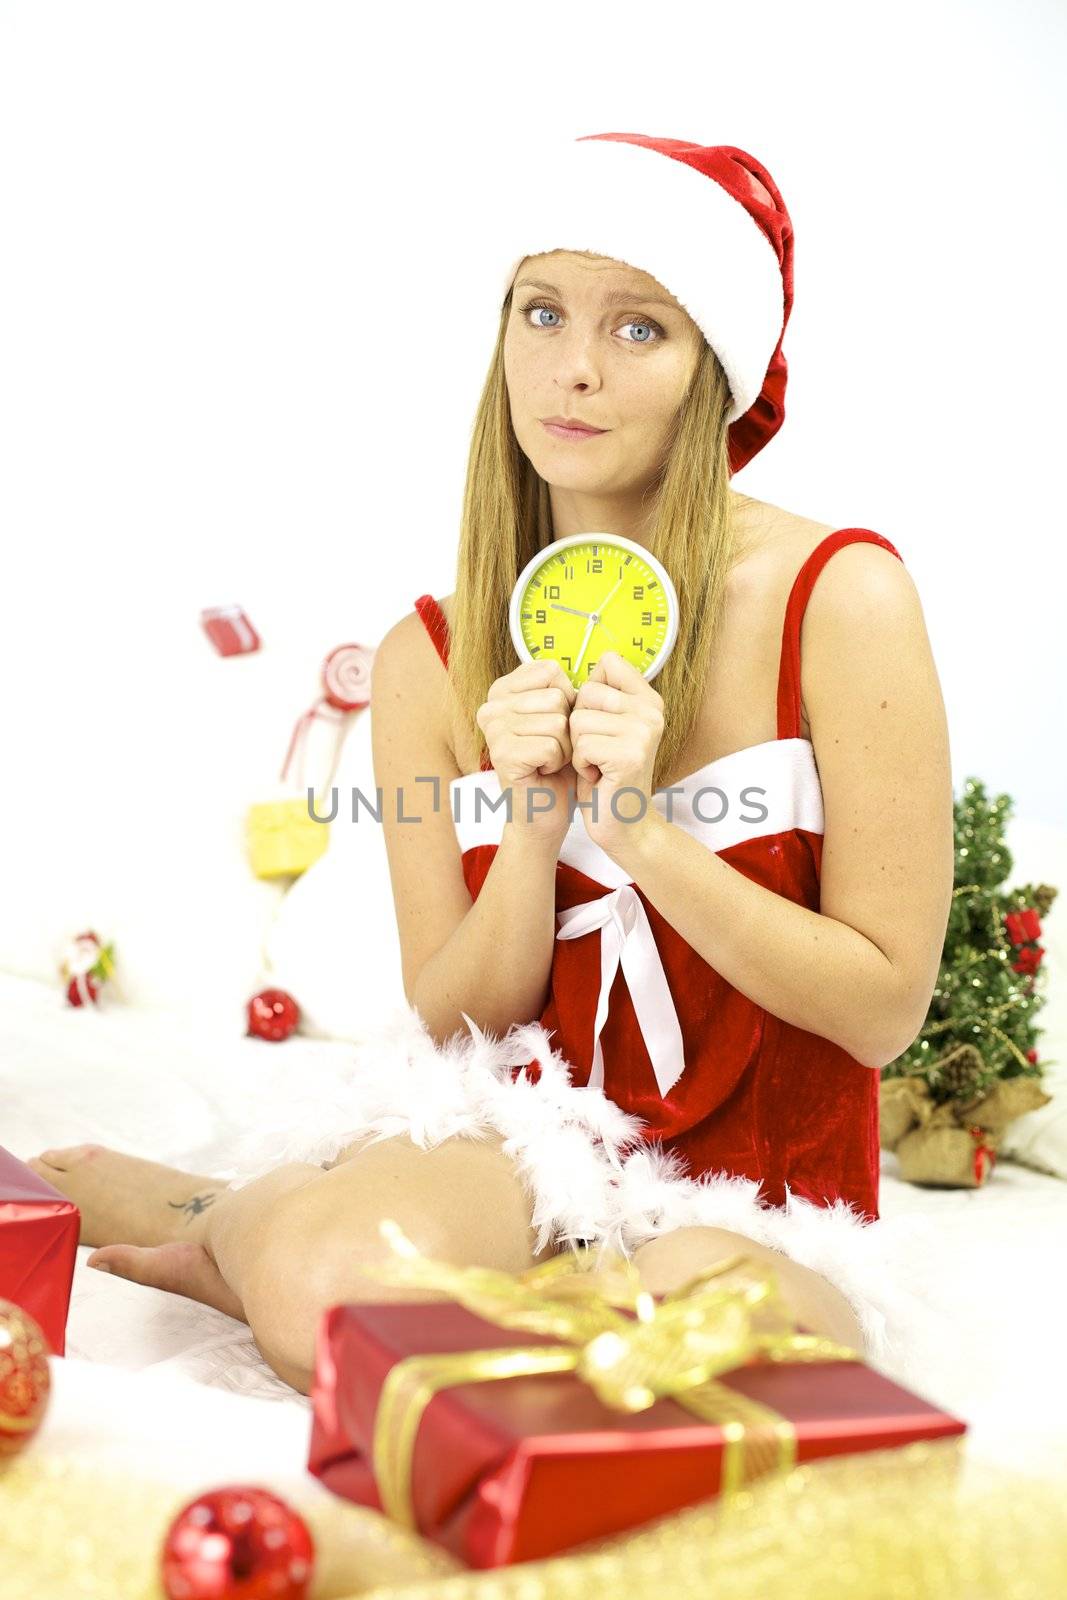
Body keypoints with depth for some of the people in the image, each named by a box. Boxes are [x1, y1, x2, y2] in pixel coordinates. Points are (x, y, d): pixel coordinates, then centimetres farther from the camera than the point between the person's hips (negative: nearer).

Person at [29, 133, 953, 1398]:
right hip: (526, 1150, 1)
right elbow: (453, 1024, 0)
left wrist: (640, 830, -20)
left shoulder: (838, 598, -9)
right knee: (331, 1277, -33)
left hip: (759, 1214, 0)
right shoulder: (432, 659, -1)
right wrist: (532, 832, -18)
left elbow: (886, 1007, -9)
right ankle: (251, 1214, 3)